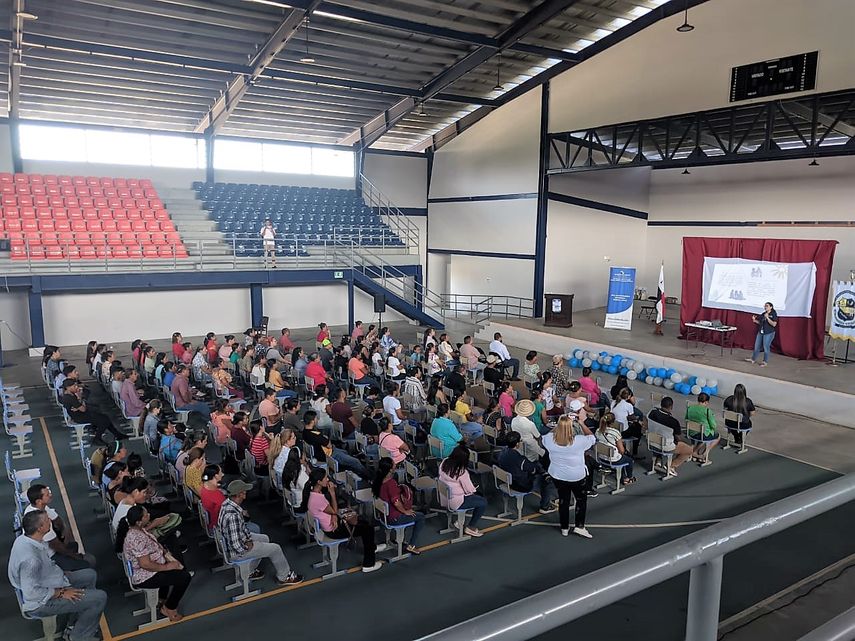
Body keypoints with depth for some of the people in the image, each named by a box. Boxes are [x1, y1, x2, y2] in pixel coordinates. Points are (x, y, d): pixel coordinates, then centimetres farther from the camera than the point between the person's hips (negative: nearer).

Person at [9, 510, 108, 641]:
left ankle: (74, 625, 26)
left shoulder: (25, 539, -7)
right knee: (100, 598, -13)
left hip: (44, 583, 10)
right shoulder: (29, 558, -36)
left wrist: (61, 572, 6)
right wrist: (61, 593, -20)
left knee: (90, 575, 20)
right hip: (42, 601, -10)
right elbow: (31, 594, -31)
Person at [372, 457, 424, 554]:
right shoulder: (391, 482, -28)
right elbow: (396, 502, -31)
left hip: (383, 514, 8)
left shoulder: (379, 480, -3)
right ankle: (411, 546, 9)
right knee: (421, 517, 7)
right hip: (393, 518, -8)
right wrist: (405, 511, -13)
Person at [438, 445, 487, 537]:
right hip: (454, 502, -8)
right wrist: (474, 489, 7)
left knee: (476, 496, 27)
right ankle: (471, 527, 12)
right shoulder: (462, 471, -26)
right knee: (483, 502, 5)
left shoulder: (444, 462, -6)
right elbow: (470, 490, -17)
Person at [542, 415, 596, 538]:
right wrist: (581, 423, -5)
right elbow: (591, 437, -5)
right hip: (577, 477, -3)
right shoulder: (579, 441, -25)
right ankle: (579, 526, 20)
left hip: (557, 476, 3)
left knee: (563, 500, 20)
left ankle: (564, 528, 30)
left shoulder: (550, 440, -18)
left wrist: (559, 425, 1)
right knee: (581, 500, 20)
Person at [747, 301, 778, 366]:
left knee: (766, 347, 0)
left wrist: (767, 318, -24)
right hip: (760, 332, 6)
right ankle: (753, 359, 24)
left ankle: (765, 362, 11)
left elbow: (774, 324, -19)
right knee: (757, 346, 12)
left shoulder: (773, 315, -10)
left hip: (769, 333, -6)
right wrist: (754, 320, 1)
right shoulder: (763, 314, 8)